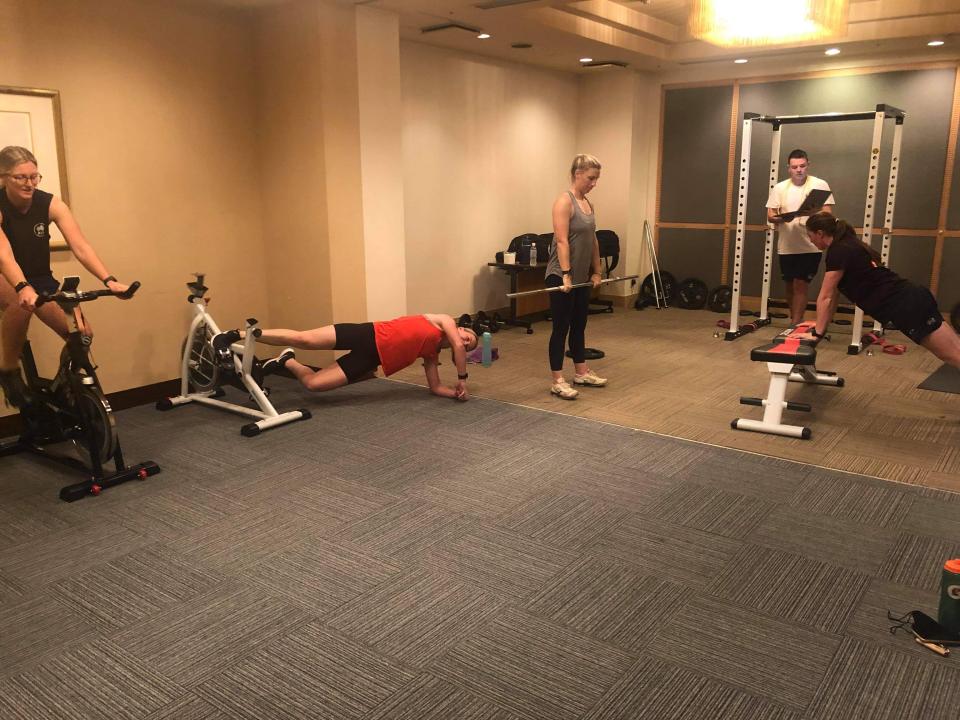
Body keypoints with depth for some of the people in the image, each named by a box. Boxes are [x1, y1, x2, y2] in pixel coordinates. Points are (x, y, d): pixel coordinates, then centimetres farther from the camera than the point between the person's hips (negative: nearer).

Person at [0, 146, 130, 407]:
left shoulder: (50, 204, -15)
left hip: (39, 278, 3)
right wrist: (23, 287, -55)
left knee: (81, 333, -15)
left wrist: (109, 280, -38)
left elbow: (80, 246, -23)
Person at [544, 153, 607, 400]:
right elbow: (562, 241, -21)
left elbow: (593, 240, 16)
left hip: (582, 276, 9)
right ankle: (557, 381, 3)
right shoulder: (564, 201, -14)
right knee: (561, 328, -3)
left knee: (579, 326, 16)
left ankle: (581, 373, 28)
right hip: (561, 276, -9)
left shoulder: (587, 203, 12)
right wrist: (566, 275, -25)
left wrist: (596, 272, 15)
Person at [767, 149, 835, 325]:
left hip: (810, 246, -3)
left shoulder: (820, 184, -1)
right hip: (786, 247, 3)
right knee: (791, 286, 12)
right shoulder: (779, 188, 5)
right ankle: (796, 322, 27)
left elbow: (827, 213, -6)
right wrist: (781, 217, -20)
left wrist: (813, 211, -28)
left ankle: (795, 325, -3)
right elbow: (770, 216, 3)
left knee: (800, 285, -7)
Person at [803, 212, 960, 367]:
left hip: (907, 306, -9)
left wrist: (817, 333, -4)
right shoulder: (847, 245, 19)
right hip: (911, 299, 9)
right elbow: (833, 295, 24)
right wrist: (820, 324, 27)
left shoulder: (837, 251, -10)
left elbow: (826, 297, -8)